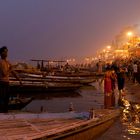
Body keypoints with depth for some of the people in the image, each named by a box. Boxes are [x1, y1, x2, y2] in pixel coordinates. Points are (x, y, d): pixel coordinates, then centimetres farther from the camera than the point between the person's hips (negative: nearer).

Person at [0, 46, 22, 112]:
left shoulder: (7, 62, 14)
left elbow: (13, 72, 19)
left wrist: (19, 80, 19)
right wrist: (10, 70, -3)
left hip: (7, 82, 8)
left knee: (6, 98, 11)